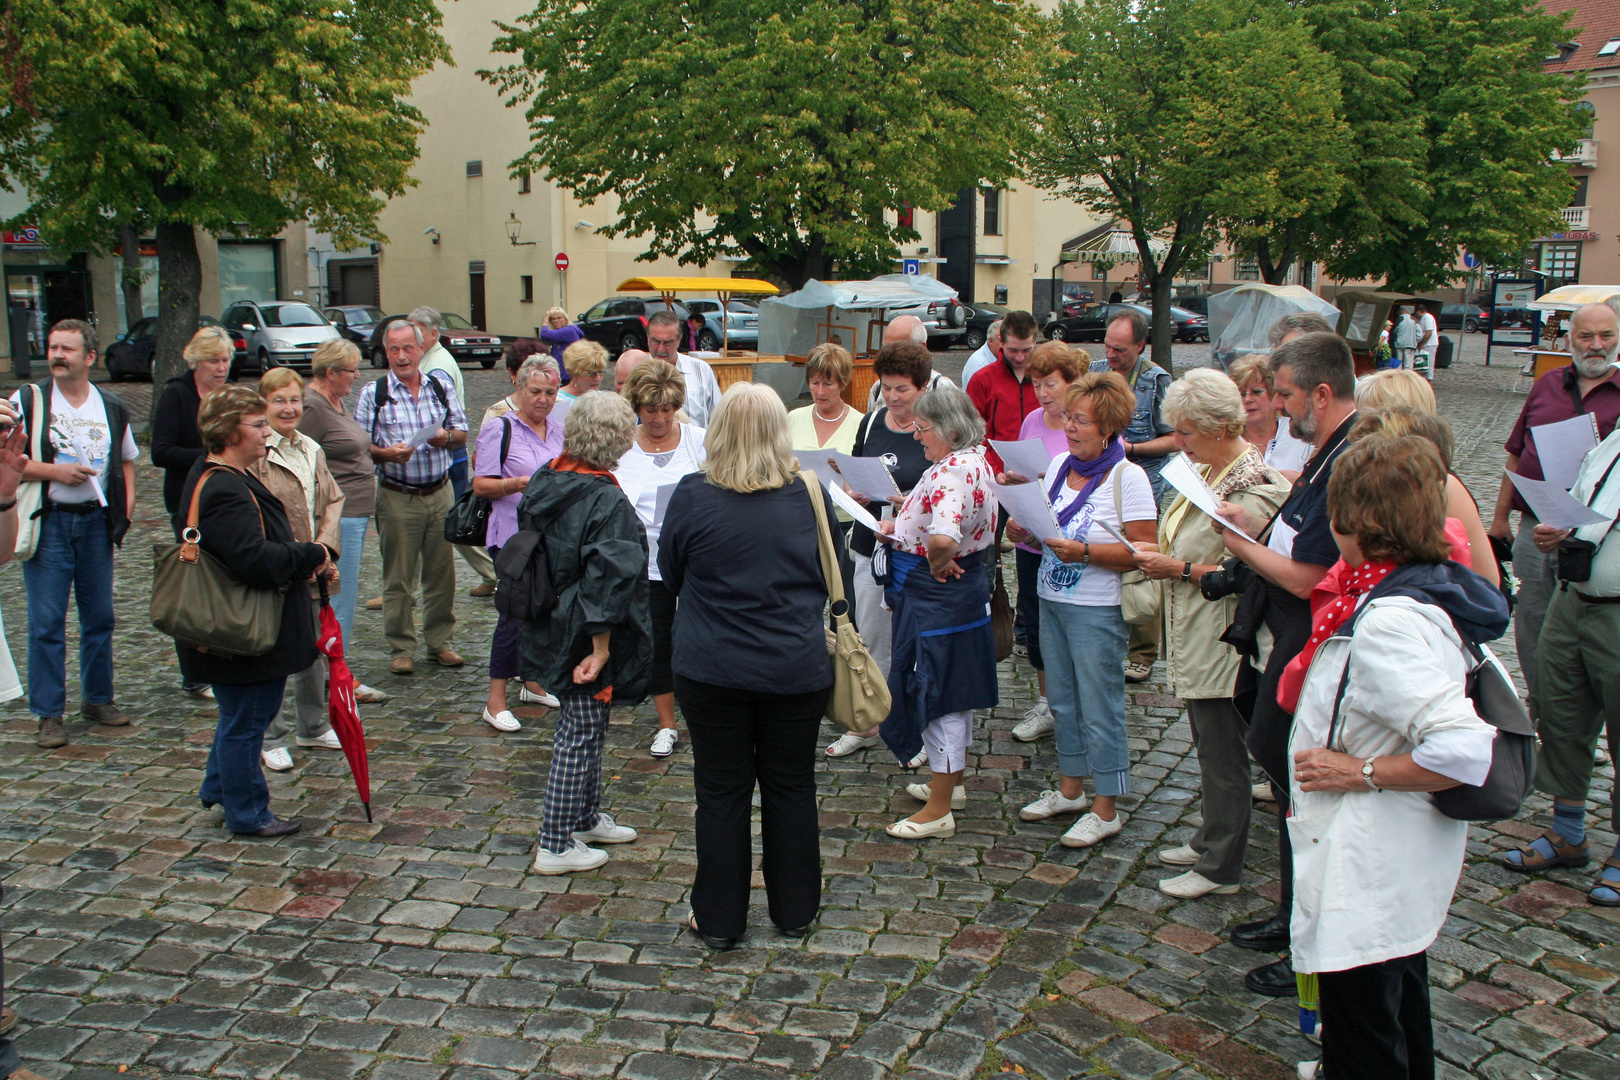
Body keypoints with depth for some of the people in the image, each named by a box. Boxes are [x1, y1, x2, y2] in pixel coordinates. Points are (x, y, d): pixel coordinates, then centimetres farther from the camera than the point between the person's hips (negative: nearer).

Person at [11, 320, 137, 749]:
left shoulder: (112, 407, 7)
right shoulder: (27, 401, -3)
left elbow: (127, 458, 21)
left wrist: (128, 496, 5)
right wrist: (53, 471, -17)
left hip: (96, 521, 3)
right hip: (48, 522, -3)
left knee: (100, 617, 11)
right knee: (47, 624, -2)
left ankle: (98, 699, 25)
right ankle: (48, 714, 7)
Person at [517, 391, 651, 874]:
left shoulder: (541, 481, 1)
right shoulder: (607, 502, -24)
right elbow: (606, 580, -25)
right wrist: (601, 649, -21)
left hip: (547, 630, 9)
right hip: (583, 639, -9)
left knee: (586, 727, 23)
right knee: (579, 734, 3)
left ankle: (586, 817, 38)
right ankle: (555, 846, 13)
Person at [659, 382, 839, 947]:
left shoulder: (693, 496, -11)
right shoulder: (810, 494, -5)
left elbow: (671, 575, 3)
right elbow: (833, 575, 9)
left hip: (713, 668, -2)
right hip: (799, 668, 2)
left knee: (722, 792, 10)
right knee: (792, 787, 15)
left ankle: (719, 919, 21)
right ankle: (795, 911, 28)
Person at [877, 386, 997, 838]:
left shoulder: (952, 470, -26)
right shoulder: (973, 460, 8)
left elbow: (942, 538, -42)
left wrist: (937, 566, -21)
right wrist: (900, 526, 6)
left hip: (938, 597, -10)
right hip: (963, 592, 10)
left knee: (937, 694, 0)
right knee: (953, 692, 21)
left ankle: (939, 810, 10)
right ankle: (951, 784, 37)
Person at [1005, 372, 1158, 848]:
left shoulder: (1128, 477, -13)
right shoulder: (1057, 466, 8)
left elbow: (1145, 550, -18)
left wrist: (1084, 552, -26)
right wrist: (1024, 532, -5)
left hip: (1098, 609, -7)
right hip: (1050, 599, 7)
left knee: (1099, 707, 0)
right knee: (1062, 700, 16)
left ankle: (1107, 810, 12)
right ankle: (1070, 789, 31)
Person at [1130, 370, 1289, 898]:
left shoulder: (1254, 486, -20)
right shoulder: (1209, 469, 10)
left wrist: (1179, 569, -19)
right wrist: (1159, 551, 5)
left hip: (1223, 640, -9)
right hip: (1194, 637, 10)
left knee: (1222, 752, 2)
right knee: (1209, 745, 20)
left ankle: (1219, 867, 14)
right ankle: (1210, 841, 34)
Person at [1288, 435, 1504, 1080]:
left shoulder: (1388, 622, -31)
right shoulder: (1435, 585, 0)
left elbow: (1463, 751, -38)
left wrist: (1360, 772, -25)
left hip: (1367, 869, -10)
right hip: (1401, 857, 10)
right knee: (1399, 1005, 31)